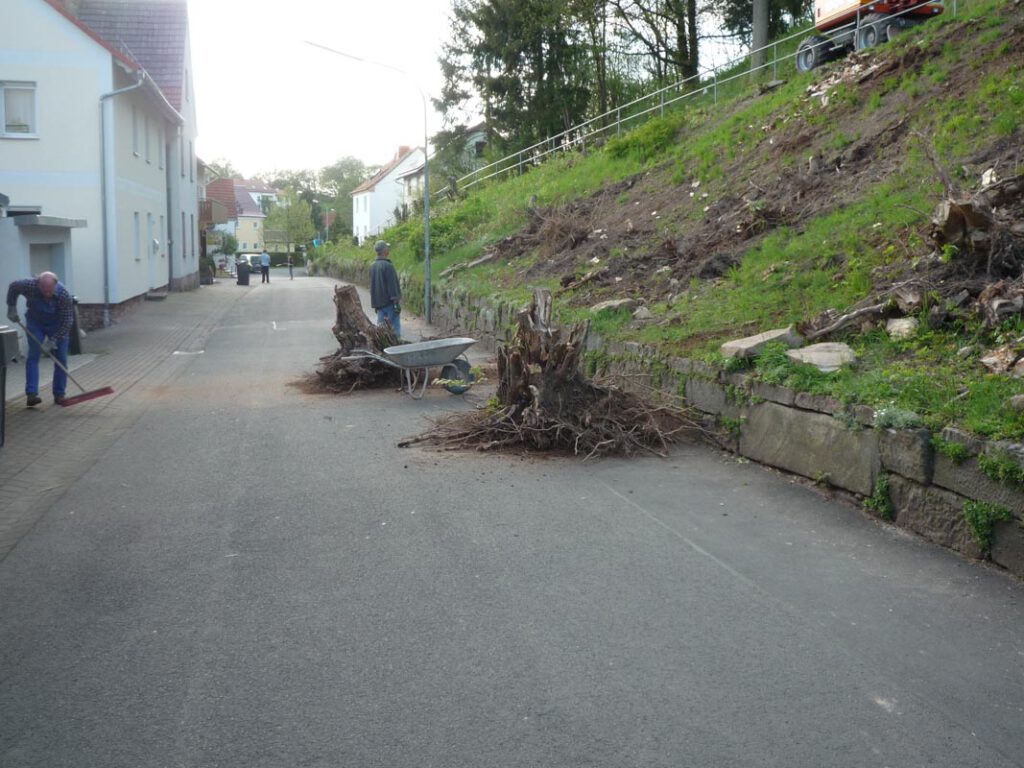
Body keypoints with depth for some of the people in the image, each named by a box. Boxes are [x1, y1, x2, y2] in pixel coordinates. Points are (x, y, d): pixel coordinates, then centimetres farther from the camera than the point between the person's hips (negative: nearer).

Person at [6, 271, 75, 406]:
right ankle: (31, 394, -16)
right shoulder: (30, 286, -29)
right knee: (33, 356, -11)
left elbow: (67, 320, -25)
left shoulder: (64, 296, -32)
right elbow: (13, 287, -6)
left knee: (61, 359, -3)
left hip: (58, 326, 0)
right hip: (35, 323, 0)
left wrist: (54, 339, -27)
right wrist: (12, 308, -5)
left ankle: (59, 394, 6)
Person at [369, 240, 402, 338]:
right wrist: (396, 302, -15)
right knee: (395, 328, -3)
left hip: (378, 303, 8)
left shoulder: (372, 266, 9)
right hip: (389, 302, -8)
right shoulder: (388, 265, -15)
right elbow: (392, 285, -17)